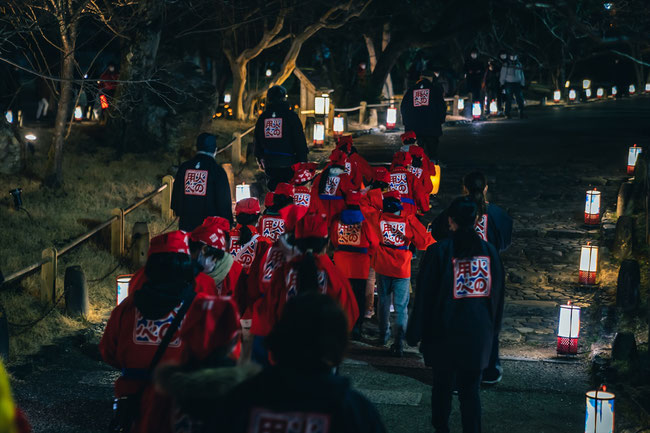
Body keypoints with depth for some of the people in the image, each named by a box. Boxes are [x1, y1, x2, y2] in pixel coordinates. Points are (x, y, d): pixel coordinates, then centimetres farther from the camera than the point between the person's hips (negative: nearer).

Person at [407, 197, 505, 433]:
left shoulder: (439, 251, -11)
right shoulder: (490, 252, 0)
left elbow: (424, 296, -8)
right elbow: (497, 295, 10)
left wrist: (414, 333, 0)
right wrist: (492, 329, 21)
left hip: (445, 332, -2)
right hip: (478, 334, 2)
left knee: (443, 386, 14)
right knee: (470, 390, 6)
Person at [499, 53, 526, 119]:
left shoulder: (519, 65, 14)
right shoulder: (506, 66, 4)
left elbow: (522, 76, 19)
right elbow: (502, 76, 5)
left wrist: (522, 84, 13)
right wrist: (502, 84, -1)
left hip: (517, 84, 3)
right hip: (509, 84, -3)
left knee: (520, 99, -5)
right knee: (509, 100, -3)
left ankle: (521, 113, -3)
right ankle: (507, 114, 2)